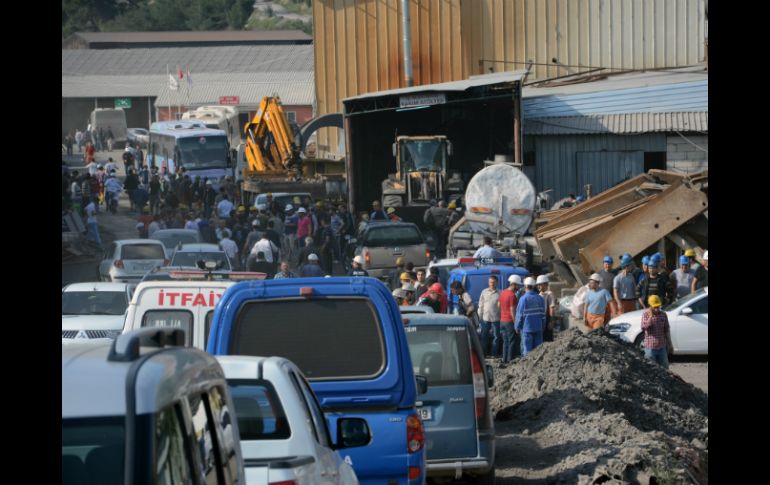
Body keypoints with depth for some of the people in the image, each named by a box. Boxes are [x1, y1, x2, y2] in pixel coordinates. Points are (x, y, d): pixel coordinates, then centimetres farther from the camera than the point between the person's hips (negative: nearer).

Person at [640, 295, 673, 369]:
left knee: (664, 368, 11)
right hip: (650, 347, -4)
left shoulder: (663, 314, 4)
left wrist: (669, 344, 13)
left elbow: (667, 330, 11)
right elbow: (644, 328, -22)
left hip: (662, 347, 4)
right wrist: (651, 317, -25)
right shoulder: (646, 314, -7)